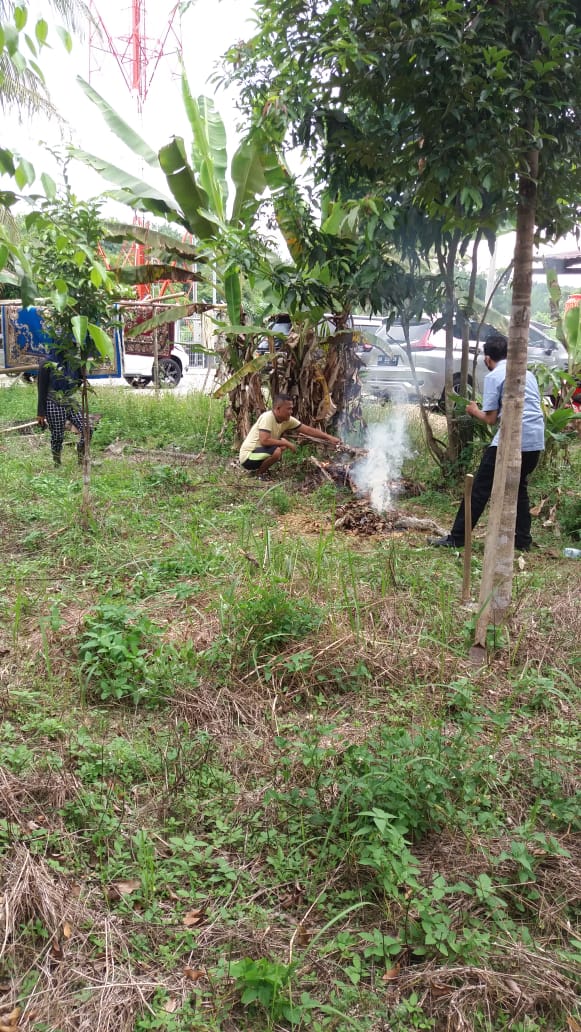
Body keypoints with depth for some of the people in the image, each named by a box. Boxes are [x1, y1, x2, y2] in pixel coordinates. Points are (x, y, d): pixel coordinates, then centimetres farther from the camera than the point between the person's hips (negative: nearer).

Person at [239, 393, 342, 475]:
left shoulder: (288, 420, -2)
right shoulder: (268, 417, -24)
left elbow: (308, 430, 1)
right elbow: (264, 441, -32)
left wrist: (329, 438, -4)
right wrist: (287, 443, -21)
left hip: (259, 452, 9)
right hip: (247, 457, -9)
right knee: (276, 451, -29)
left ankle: (259, 467, 11)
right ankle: (259, 473, -6)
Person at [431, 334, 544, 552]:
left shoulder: (493, 377, -1)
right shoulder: (527, 373, 18)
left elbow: (491, 419, -3)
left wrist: (474, 411, 16)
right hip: (536, 440, 7)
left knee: (480, 489, 0)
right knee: (519, 488, 22)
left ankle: (456, 538, 2)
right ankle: (523, 540, 21)